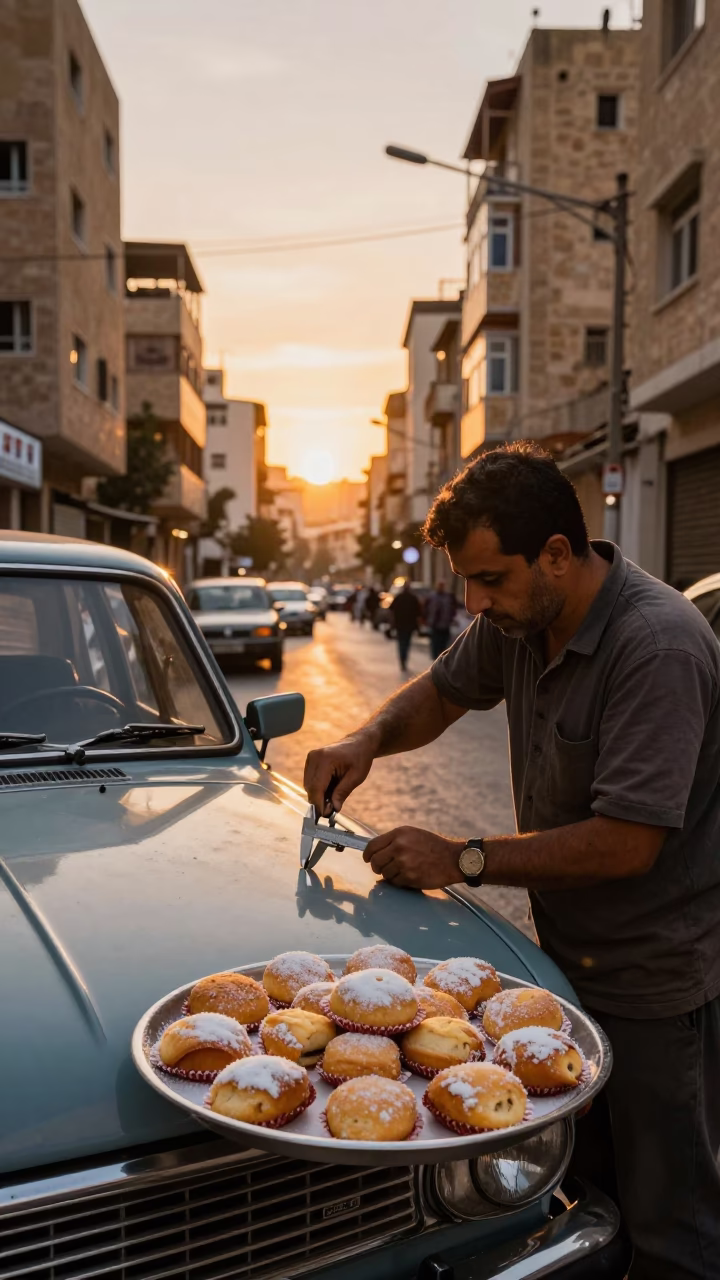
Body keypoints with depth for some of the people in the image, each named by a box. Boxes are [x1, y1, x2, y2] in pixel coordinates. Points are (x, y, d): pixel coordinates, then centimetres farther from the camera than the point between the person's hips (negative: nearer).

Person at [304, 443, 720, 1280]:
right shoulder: (517, 617, -2)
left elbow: (626, 844, -27)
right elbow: (441, 692, 15)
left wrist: (463, 861, -21)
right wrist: (369, 738, -6)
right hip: (571, 955, 7)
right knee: (578, 1193, 21)